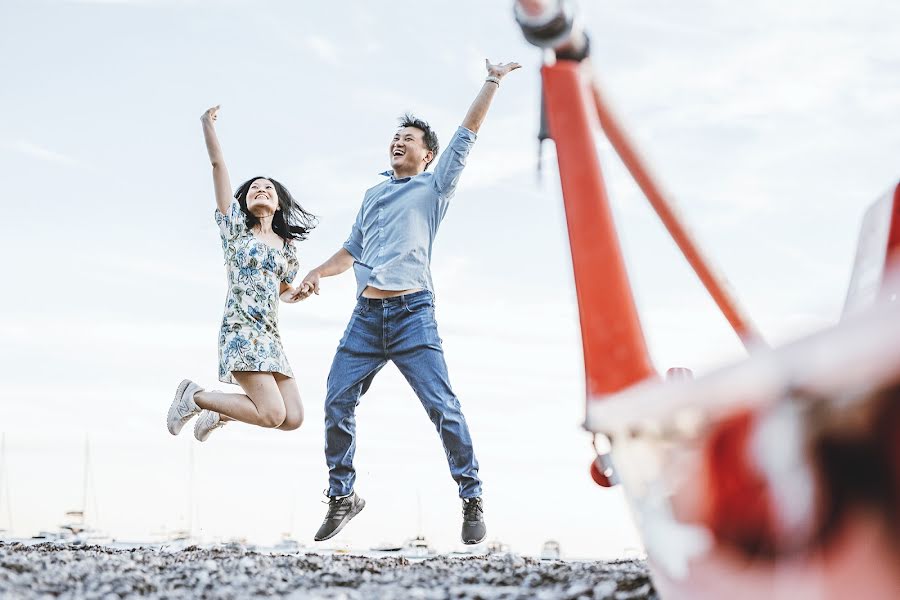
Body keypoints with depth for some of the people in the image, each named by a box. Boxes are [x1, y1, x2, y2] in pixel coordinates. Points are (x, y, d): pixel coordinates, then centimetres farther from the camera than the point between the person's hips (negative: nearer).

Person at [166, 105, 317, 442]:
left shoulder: (287, 248, 18)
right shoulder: (235, 226, 6)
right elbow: (218, 165, -1)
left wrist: (301, 292, 7)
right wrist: (208, 124, -7)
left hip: (271, 337, 6)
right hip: (240, 330, -6)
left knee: (293, 419, -5)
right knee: (273, 414, -19)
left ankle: (218, 413, 18)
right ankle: (195, 397, 2)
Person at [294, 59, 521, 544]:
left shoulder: (434, 188, 10)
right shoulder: (372, 195, 24)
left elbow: (466, 135, 4)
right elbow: (351, 250, 28)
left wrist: (493, 83, 2)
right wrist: (317, 273, 11)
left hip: (412, 313, -5)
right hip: (365, 316, 5)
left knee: (443, 407, -9)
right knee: (337, 404, 0)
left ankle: (472, 499, -1)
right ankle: (342, 497, 13)